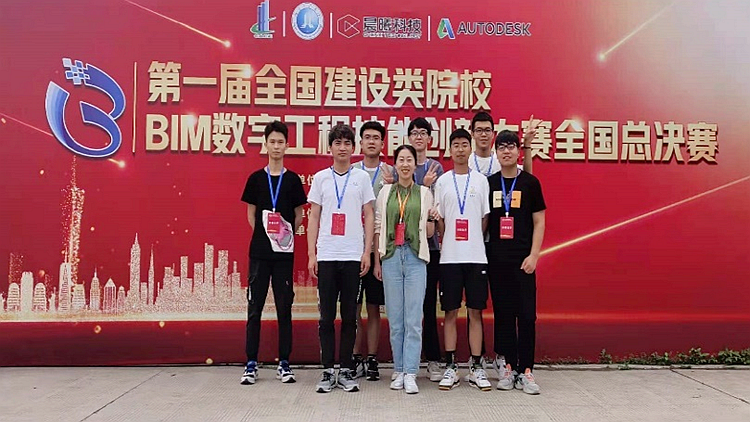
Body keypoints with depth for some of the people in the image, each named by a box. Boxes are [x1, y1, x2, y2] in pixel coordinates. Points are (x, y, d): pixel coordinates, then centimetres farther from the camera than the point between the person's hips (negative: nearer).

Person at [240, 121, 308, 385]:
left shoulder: (292, 180, 4)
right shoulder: (256, 178, 5)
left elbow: (299, 215, 8)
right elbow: (251, 214, 11)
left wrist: (287, 235, -1)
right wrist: (262, 235, 2)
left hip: (284, 252, 0)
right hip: (259, 251, 0)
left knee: (284, 308, 5)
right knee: (254, 308, 3)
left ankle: (284, 363, 14)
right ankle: (251, 364, 11)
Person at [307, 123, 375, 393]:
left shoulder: (362, 177, 7)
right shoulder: (320, 178, 8)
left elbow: (369, 216, 6)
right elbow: (313, 217, 8)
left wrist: (367, 252, -2)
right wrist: (311, 254, 2)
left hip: (353, 256, 0)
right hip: (326, 256, 1)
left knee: (350, 317, 5)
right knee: (326, 316, 4)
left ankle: (346, 371, 15)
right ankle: (327, 372, 12)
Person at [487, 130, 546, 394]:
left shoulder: (530, 182, 3)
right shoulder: (488, 183, 8)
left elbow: (539, 222, 2)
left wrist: (533, 256, -7)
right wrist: (482, 253, 3)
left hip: (523, 260, -1)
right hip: (496, 259, 2)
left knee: (527, 315, -1)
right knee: (503, 314, 6)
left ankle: (525, 371, 7)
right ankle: (506, 367, 15)